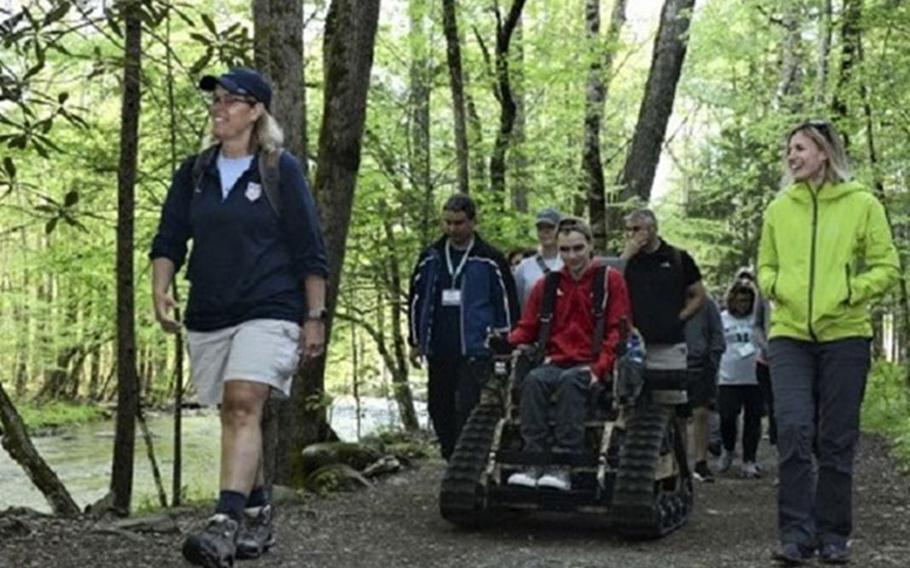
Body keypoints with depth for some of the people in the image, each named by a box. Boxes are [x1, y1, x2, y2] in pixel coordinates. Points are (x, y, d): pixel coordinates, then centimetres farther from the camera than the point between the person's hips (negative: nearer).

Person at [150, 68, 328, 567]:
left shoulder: (281, 169, -1)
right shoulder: (193, 173, 11)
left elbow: (310, 250, -1)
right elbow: (169, 238, 9)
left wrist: (315, 317, -4)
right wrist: (160, 288, -9)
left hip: (269, 311, -5)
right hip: (209, 315, 5)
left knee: (243, 406, -21)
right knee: (233, 414, 12)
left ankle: (225, 524, -30)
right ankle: (257, 514, 27)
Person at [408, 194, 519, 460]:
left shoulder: (490, 260, -1)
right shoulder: (431, 258, 9)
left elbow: (507, 303, 1)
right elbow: (415, 299, 16)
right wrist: (416, 341, 14)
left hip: (476, 351, -5)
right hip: (438, 351, 5)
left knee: (468, 410, -13)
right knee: (440, 409, 9)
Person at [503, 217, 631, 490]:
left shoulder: (609, 279, 6)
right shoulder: (547, 284, 14)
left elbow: (618, 330, 0)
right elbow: (527, 328, 15)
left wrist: (599, 368, -14)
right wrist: (506, 343, -9)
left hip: (590, 367, -3)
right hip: (556, 362, 3)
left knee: (569, 381, -36)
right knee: (533, 380, -30)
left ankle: (563, 465, -38)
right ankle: (533, 461, -33)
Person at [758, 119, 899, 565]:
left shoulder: (863, 204, 1)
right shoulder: (779, 208, 9)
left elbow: (886, 268, 1)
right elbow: (766, 266, 18)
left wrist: (848, 292, -13)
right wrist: (775, 287, -3)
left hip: (844, 335, -1)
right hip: (789, 334, 2)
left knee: (838, 440, 5)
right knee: (793, 429, -10)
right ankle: (796, 531, -2)